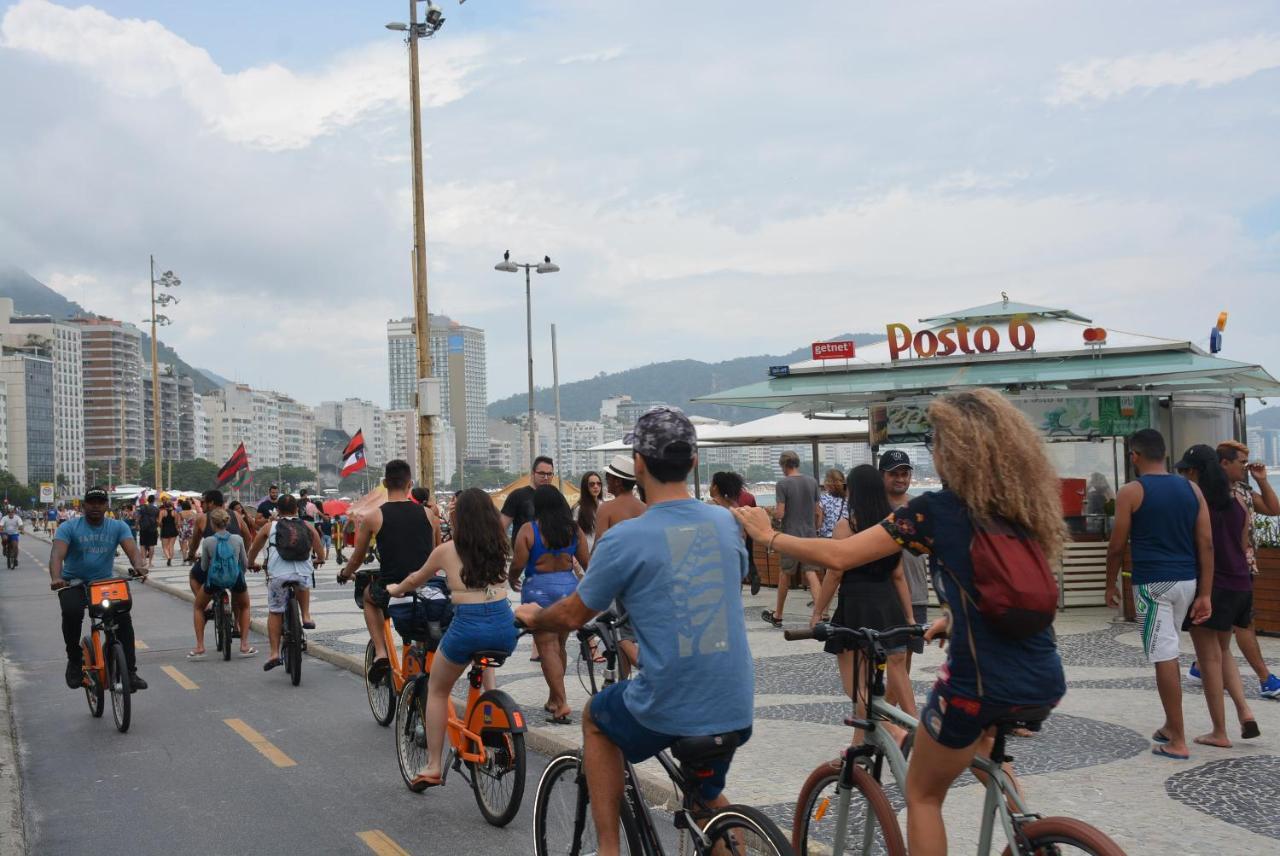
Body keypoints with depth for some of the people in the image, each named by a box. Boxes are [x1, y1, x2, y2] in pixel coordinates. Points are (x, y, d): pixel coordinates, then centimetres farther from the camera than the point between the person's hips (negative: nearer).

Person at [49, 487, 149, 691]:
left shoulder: (118, 527, 1)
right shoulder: (69, 527, -5)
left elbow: (132, 549, -15)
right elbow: (57, 553, -20)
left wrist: (138, 566, -39)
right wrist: (55, 578, -41)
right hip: (74, 583, -1)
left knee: (124, 617, -19)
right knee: (72, 612, -31)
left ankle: (130, 672, -11)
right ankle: (74, 661, -7)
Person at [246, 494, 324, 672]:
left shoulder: (269, 527, 16)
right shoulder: (307, 526, 18)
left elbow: (253, 550, 25)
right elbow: (320, 555, 21)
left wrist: (251, 564, 45)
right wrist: (318, 560, 44)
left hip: (278, 575, -1)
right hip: (304, 574, 1)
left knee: (274, 612, 11)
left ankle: (274, 653, 5)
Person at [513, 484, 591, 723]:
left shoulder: (528, 530, -8)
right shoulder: (574, 529, 1)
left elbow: (518, 564, -9)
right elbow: (587, 562, 5)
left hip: (539, 589, -4)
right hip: (569, 587, 4)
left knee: (547, 647, -2)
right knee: (560, 645, 16)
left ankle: (561, 704, -10)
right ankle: (554, 699, 25)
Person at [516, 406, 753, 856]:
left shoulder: (625, 538, -13)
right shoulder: (726, 522, 2)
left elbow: (572, 616, -2)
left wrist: (531, 616, 20)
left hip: (667, 708, -4)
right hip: (735, 709, 4)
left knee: (596, 720, 27)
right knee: (709, 796, 31)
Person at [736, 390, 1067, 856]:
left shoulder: (936, 510, -12)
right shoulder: (1029, 505, 6)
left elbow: (838, 555, -12)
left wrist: (768, 535, 2)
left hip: (981, 684, -6)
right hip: (1046, 682, 6)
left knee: (922, 795, 16)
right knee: (988, 749, 36)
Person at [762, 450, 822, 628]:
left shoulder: (783, 484, -10)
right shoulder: (812, 481, 5)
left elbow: (779, 514, -14)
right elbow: (818, 511, 10)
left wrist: (773, 513, 8)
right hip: (810, 534, 4)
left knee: (785, 574, 9)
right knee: (811, 574, 0)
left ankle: (778, 616, 21)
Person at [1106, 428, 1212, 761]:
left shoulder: (1131, 492, -6)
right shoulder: (1192, 489, 7)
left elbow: (1116, 546, -4)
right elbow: (1206, 543, 3)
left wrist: (1111, 583, 11)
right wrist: (1205, 594, 4)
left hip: (1153, 583, -6)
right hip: (1187, 581, 6)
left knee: (1164, 658, -2)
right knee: (1168, 653, 20)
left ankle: (1177, 742, 1)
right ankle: (1171, 725, 28)